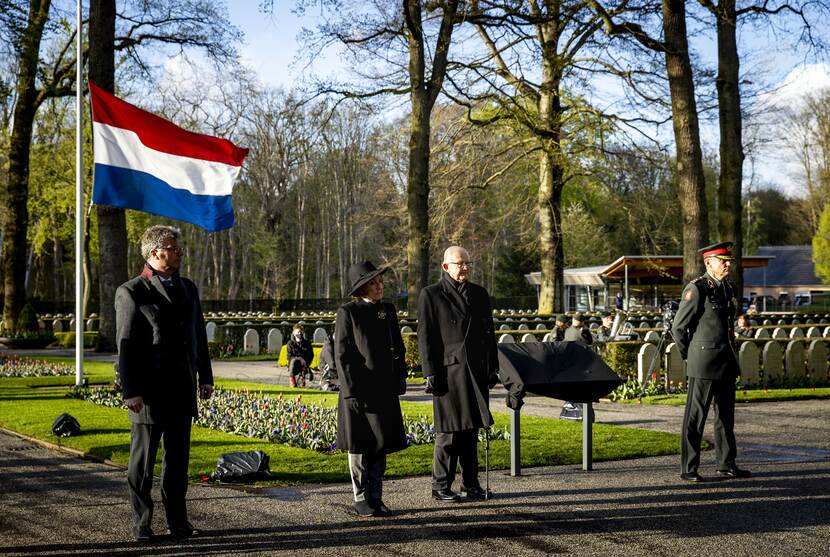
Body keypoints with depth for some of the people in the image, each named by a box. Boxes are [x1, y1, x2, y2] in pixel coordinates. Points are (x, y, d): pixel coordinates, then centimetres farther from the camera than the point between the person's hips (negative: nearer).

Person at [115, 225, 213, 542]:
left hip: (183, 391, 6)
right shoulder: (131, 292, -5)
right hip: (149, 393, -5)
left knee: (178, 460, 10)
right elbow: (125, 345, -9)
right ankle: (142, 525, 11)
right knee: (142, 462, 3)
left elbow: (199, 335, 20)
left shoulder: (188, 289, 14)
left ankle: (178, 522, 17)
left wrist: (205, 376, 15)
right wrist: (131, 392, -14)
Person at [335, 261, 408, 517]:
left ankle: (376, 497, 17)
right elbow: (342, 354, -9)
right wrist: (351, 391, -14)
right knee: (359, 445, 2)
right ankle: (361, 499, 10)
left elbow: (398, 349, 16)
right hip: (358, 390, -5)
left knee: (381, 444, 9)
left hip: (384, 389, 5)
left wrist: (400, 380, 8)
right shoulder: (348, 312, -7)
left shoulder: (388, 310, 9)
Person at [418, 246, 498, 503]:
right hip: (449, 372, -5)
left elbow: (489, 334, 16)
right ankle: (441, 486, 5)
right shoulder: (431, 295, -2)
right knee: (448, 433, -4)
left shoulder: (479, 294, 13)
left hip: (476, 373, 5)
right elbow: (425, 338, -5)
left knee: (471, 431, 9)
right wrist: (431, 375, -10)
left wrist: (493, 368, 11)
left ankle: (471, 484, 17)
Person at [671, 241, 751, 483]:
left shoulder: (728, 288, 12)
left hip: (726, 362, 8)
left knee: (726, 415, 14)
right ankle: (688, 469, 1)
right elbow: (678, 328, -9)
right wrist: (690, 357, 1)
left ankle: (726, 464, 23)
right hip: (703, 362, -8)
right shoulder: (696, 289, -13)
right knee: (695, 415, -4)